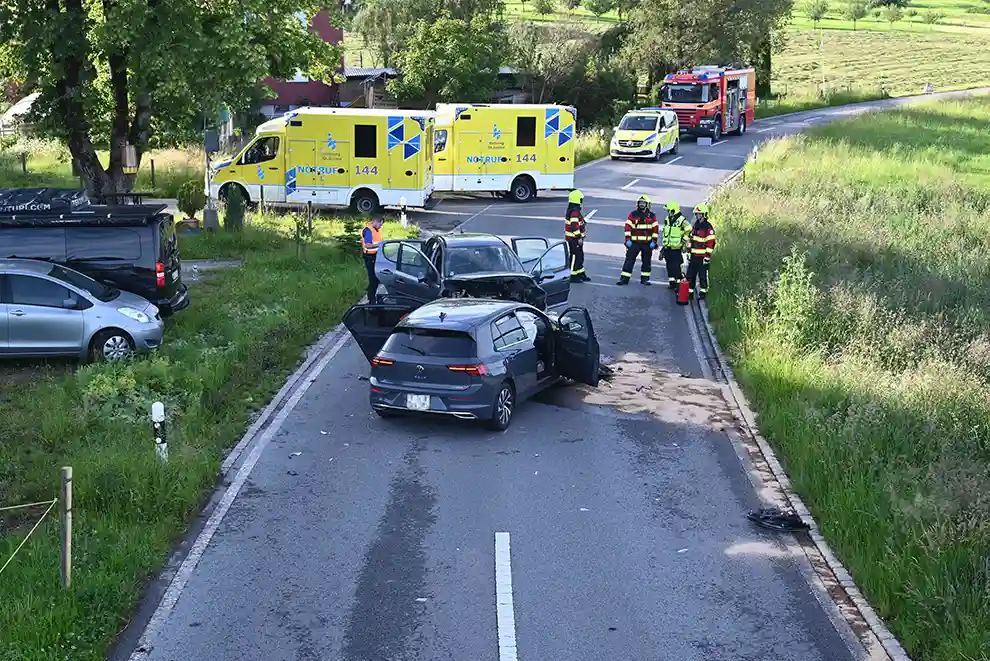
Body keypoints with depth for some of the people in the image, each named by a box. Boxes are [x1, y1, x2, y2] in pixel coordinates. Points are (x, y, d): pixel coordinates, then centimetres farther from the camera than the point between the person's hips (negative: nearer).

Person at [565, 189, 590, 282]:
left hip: (572, 238, 11)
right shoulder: (575, 212, -21)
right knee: (575, 256, -4)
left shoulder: (570, 210, 13)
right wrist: (579, 237, -21)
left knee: (580, 256, 17)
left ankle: (580, 274, 26)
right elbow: (575, 226, -25)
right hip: (574, 239, -11)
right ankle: (572, 276, 1)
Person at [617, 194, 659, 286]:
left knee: (646, 261, 9)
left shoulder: (652, 216, 5)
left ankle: (645, 278, 20)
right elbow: (628, 227, 0)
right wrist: (628, 239, -8)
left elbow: (655, 229, 3)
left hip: (647, 243, 1)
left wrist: (654, 241, -4)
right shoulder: (632, 214, 3)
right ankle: (624, 278, -4)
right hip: (634, 243, -1)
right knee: (629, 260, -5)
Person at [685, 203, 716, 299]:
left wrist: (707, 256, -16)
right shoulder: (696, 225, 14)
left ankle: (703, 292, 11)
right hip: (694, 255, 8)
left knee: (702, 275, 1)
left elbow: (711, 243, -14)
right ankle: (689, 292, 16)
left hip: (702, 256, -8)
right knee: (690, 274, 9)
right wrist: (689, 252, 19)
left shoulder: (708, 227, -12)